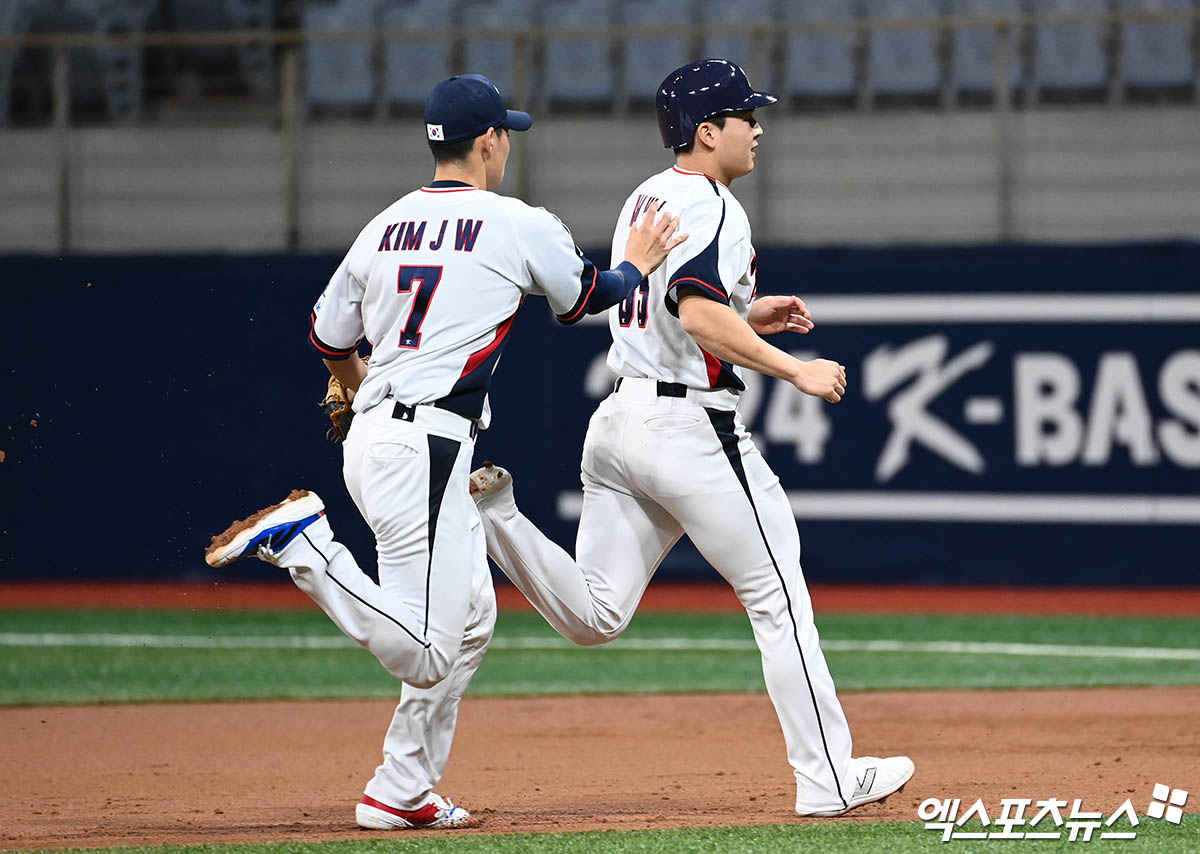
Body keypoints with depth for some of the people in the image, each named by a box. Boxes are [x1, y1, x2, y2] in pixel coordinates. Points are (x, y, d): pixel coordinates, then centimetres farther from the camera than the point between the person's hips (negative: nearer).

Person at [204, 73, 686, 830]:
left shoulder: (384, 227, 13)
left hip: (373, 433, 8)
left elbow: (329, 339, 21)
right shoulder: (520, 226, -4)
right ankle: (301, 539, -18)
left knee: (471, 621, 18)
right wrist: (636, 267, 34)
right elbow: (585, 299, 14)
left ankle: (401, 793, 17)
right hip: (424, 448, -8)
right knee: (425, 650, -13)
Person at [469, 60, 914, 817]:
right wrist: (793, 370, -23)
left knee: (595, 616, 6)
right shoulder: (708, 205, -12)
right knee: (780, 600, 1)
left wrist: (747, 316, 23)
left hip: (620, 417, 8)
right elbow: (697, 313, -27)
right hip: (692, 426, -8)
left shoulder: (644, 199, 17)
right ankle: (828, 780, 2)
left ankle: (490, 505, -10)